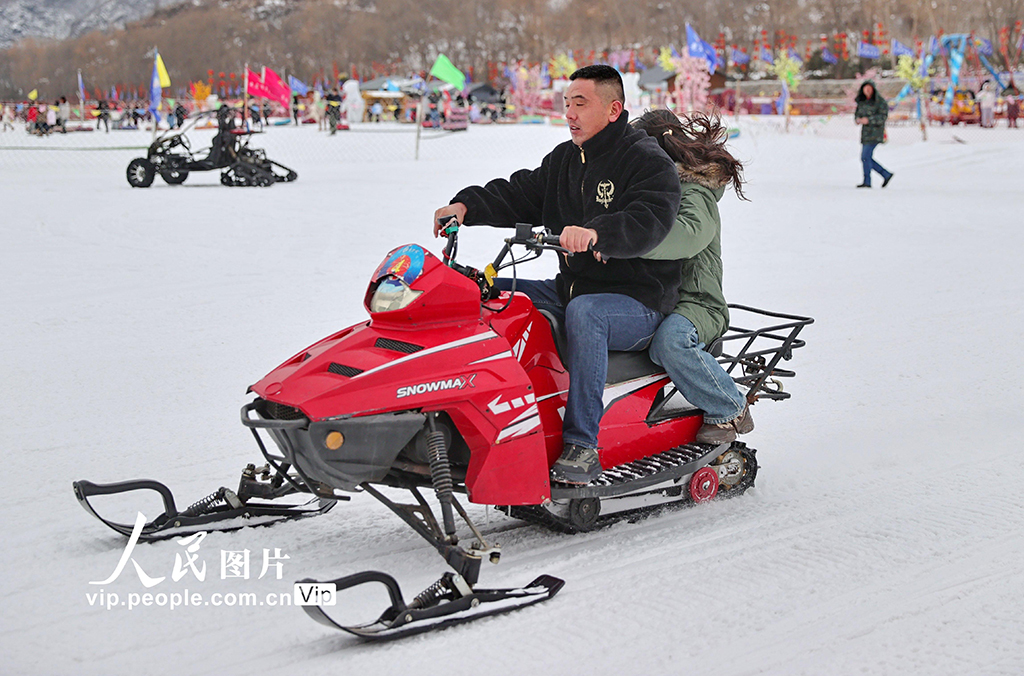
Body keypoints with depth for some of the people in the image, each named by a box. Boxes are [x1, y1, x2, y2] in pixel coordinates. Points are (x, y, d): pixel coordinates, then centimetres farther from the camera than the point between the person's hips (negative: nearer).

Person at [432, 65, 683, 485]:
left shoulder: (648, 162, -9)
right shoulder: (564, 160, 15)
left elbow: (647, 223, -27)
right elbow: (518, 195, 10)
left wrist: (595, 233, -46)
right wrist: (466, 206, -8)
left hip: (638, 303, -8)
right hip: (571, 290, 8)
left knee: (584, 312, -40)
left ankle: (582, 446, -38)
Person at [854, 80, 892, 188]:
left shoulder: (880, 101, -8)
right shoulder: (861, 101, 13)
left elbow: (883, 116, -15)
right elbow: (857, 114, 16)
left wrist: (869, 120, -26)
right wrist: (858, 119, -8)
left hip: (875, 132, -8)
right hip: (865, 132, 8)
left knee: (866, 156, -14)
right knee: (865, 158, 8)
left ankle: (867, 181, -7)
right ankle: (886, 174, 17)